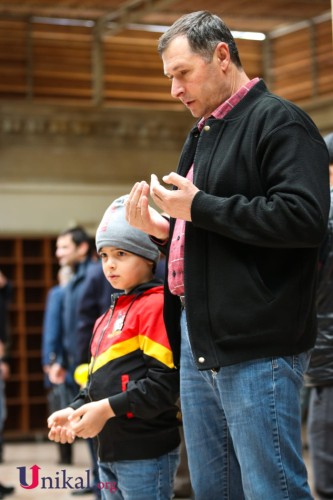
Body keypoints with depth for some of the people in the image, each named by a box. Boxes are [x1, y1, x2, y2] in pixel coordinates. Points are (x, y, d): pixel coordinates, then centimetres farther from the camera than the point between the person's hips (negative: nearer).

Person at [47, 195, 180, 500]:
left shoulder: (155, 305, -10)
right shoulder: (109, 316, 17)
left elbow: (166, 380, -18)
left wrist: (109, 408, -20)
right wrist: (75, 410, 4)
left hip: (146, 454, -9)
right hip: (110, 452, 9)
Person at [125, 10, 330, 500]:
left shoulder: (278, 121, -7)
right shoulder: (202, 134, 20)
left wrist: (200, 207, -16)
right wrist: (163, 229, 7)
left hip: (257, 348, -9)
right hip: (199, 346, 9)